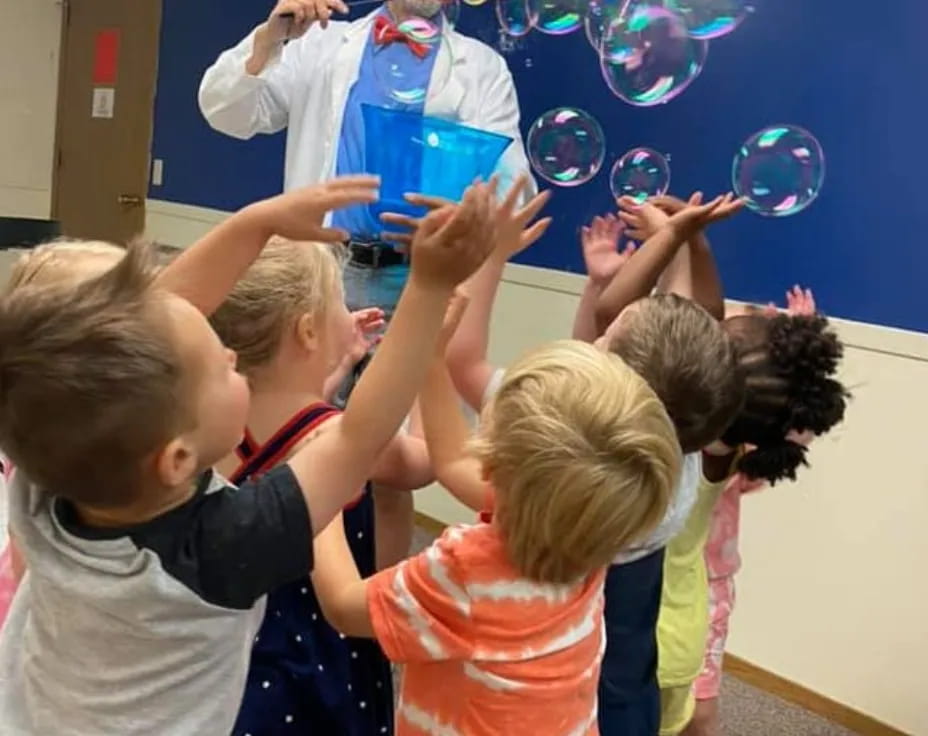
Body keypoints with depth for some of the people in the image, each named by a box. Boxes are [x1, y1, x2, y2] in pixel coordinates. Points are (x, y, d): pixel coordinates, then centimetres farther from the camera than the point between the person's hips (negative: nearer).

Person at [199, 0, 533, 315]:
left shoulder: (484, 67, 6)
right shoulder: (322, 43, 11)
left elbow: (509, 185, -3)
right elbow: (225, 114, 5)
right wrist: (268, 39, -13)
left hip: (419, 282, -1)